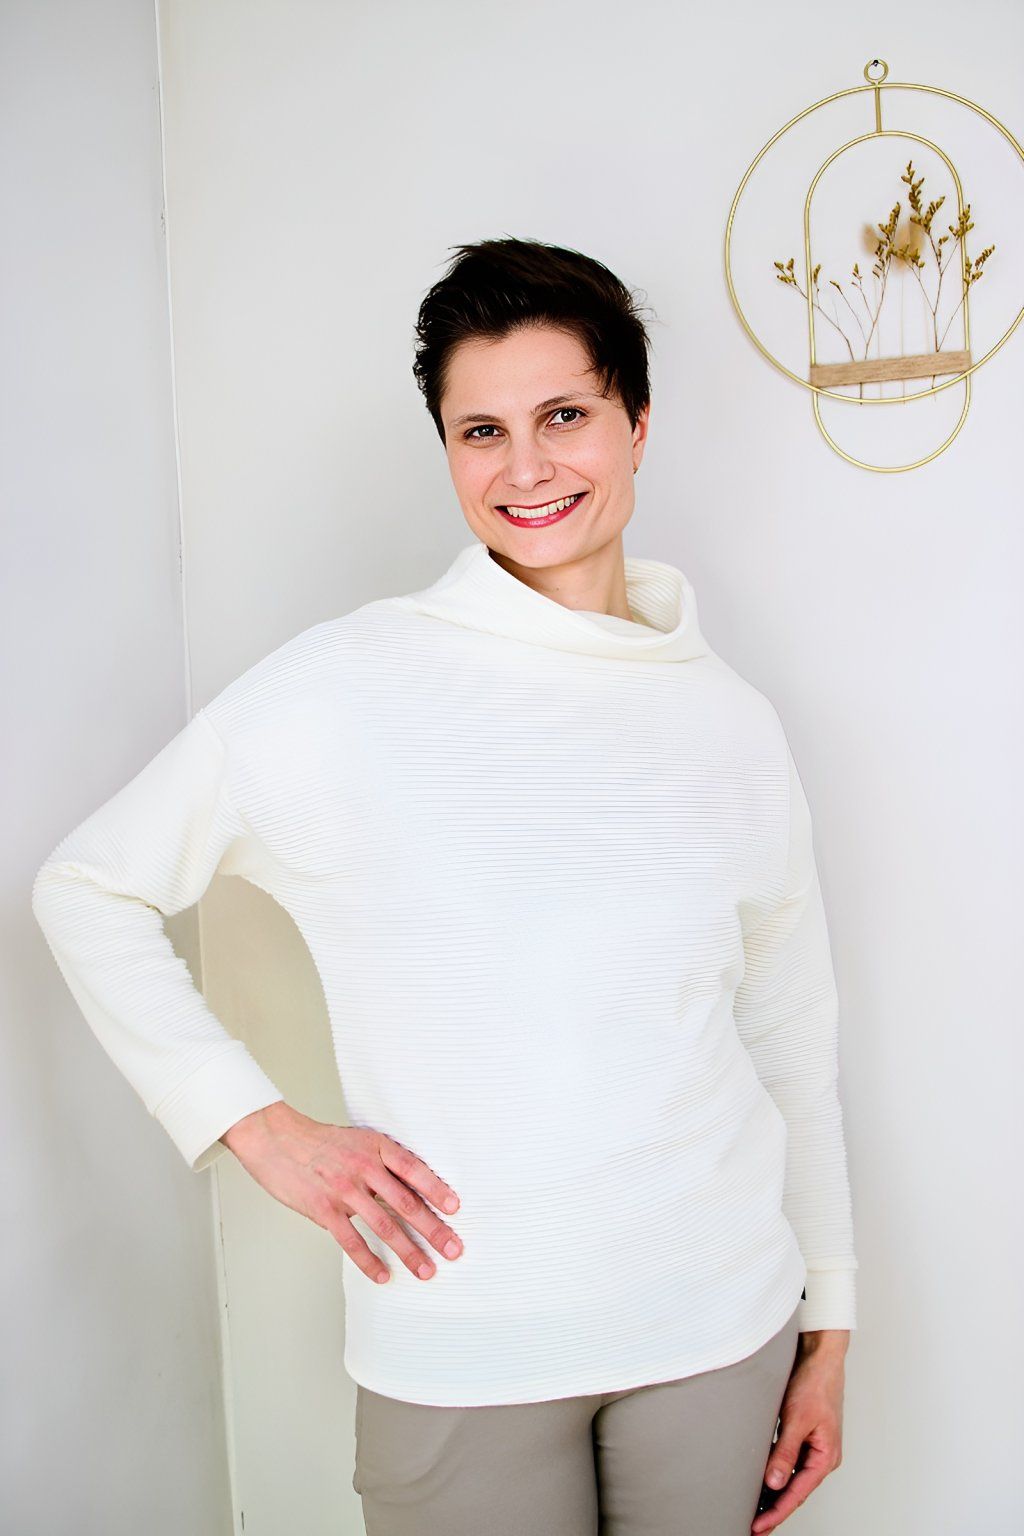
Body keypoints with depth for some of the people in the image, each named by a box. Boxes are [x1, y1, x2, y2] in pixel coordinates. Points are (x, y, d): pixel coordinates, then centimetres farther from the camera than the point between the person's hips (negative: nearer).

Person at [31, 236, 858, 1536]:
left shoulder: (731, 722, 2)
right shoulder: (342, 688, -9)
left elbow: (795, 1035, 9)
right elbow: (87, 891, -1)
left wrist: (829, 1324, 11)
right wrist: (261, 1127, -9)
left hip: (720, 1328, 3)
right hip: (461, 1354, -2)